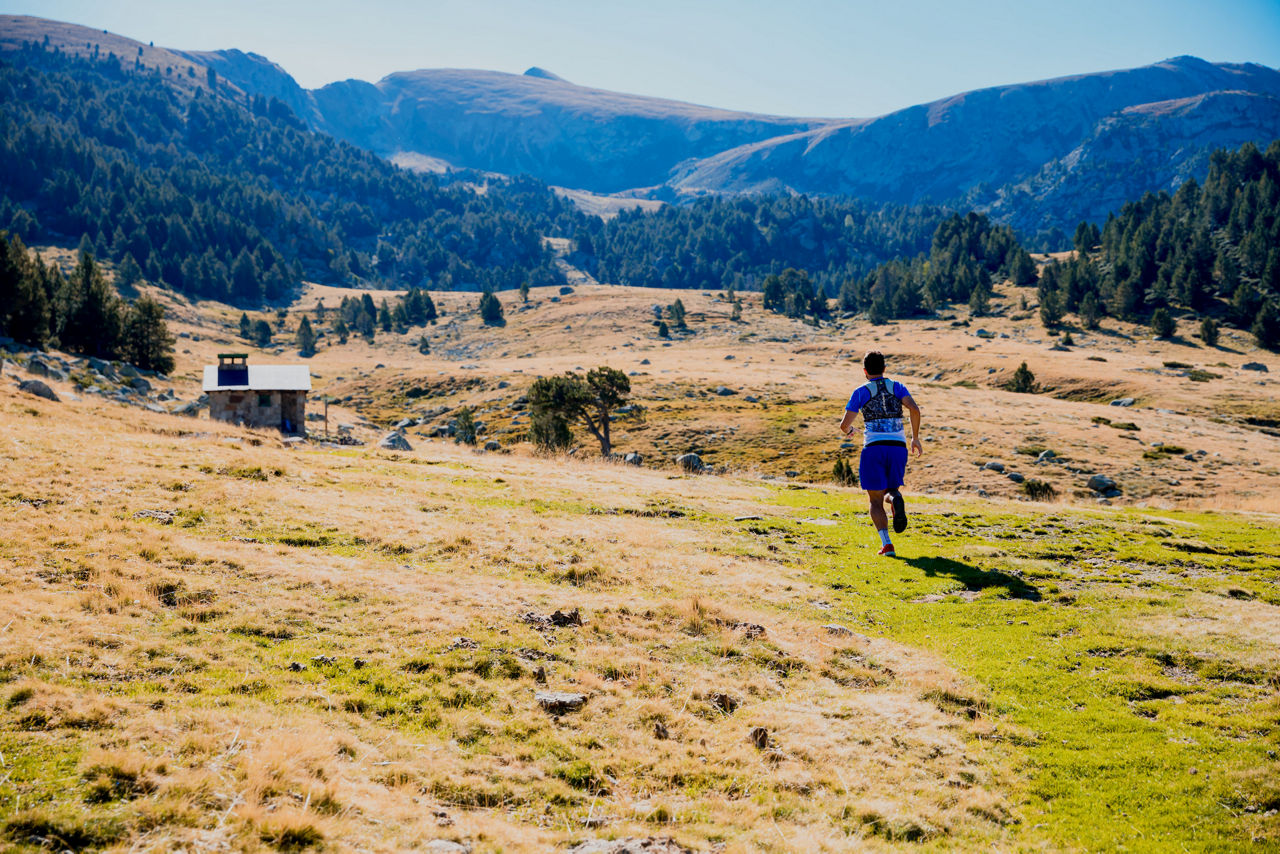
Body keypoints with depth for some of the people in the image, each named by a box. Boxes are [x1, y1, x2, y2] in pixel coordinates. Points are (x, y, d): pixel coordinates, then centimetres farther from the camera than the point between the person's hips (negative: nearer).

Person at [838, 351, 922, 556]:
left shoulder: (861, 392, 6)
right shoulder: (897, 387, 12)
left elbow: (844, 424, 2)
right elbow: (914, 409, -6)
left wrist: (848, 431, 26)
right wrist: (915, 437, 4)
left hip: (874, 447, -2)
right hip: (898, 447, 2)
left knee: (875, 501, 7)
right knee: (890, 491, 19)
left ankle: (886, 543, -15)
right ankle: (896, 498, -22)